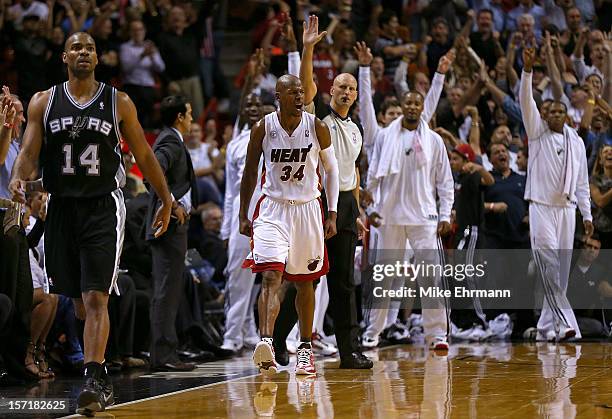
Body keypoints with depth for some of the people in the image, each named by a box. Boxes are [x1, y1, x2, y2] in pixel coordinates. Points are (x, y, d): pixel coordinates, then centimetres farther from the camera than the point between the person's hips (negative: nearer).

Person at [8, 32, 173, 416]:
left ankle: (93, 383, -20)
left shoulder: (119, 103, 2)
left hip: (103, 208, -3)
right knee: (80, 301, 10)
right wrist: (18, 179, -23)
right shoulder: (44, 102, 6)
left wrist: (167, 200, 11)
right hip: (63, 207, 3)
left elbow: (143, 155, 9)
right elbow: (29, 152, -1)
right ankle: (101, 379, 24)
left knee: (96, 299, -14)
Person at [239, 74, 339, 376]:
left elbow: (331, 169, 6)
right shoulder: (263, 128, -7)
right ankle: (265, 343, -32)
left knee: (304, 281, 11)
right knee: (271, 276, -18)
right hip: (272, 208, -2)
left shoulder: (317, 127, -5)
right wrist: (243, 216, 5)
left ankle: (305, 348, 23)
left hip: (307, 208, 2)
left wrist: (332, 214, 1)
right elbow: (250, 172, 5)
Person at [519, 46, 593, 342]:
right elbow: (526, 103, -8)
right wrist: (527, 71, -20)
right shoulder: (538, 133, 6)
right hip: (541, 206, -4)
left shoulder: (576, 142, 15)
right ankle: (564, 321, -22)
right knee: (549, 263, -16)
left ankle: (547, 326, 10)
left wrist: (587, 215, 11)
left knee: (562, 268, 3)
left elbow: (582, 182, 16)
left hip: (567, 208, 4)